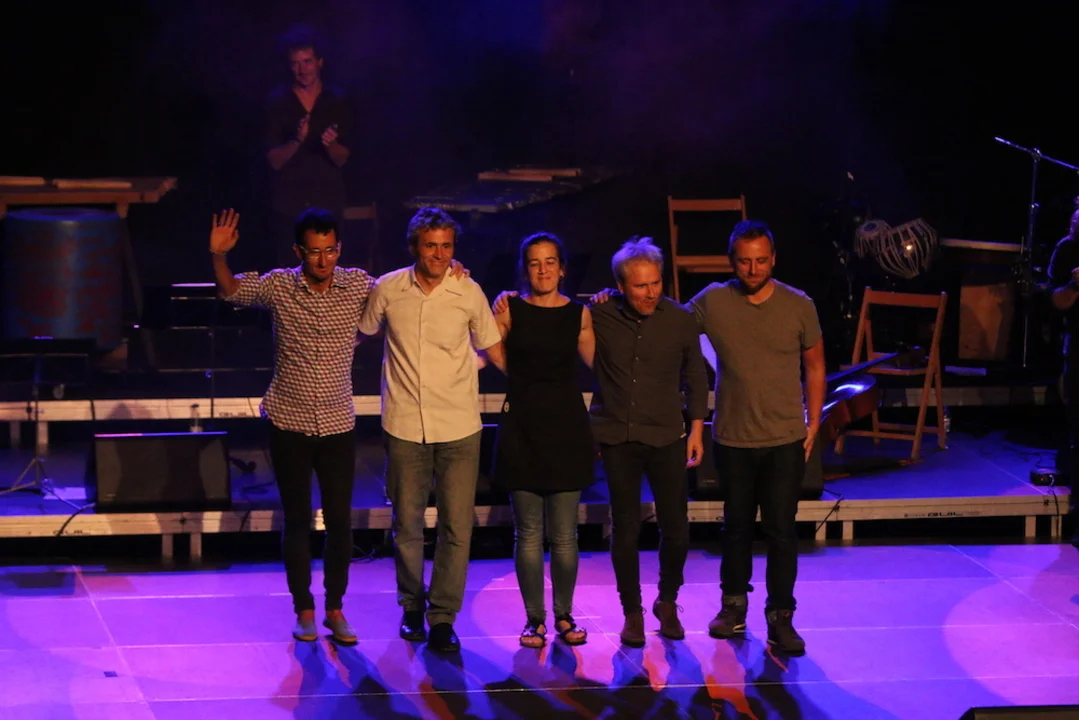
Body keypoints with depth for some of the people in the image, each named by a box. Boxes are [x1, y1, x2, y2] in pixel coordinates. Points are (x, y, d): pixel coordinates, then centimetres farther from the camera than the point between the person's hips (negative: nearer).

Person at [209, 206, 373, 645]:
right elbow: (231, 291, -9)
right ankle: (303, 610, 17)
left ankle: (335, 610, 16)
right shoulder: (279, 287, -5)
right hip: (289, 423, 0)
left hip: (338, 424, 1)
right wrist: (218, 256, -29)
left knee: (340, 520, 3)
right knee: (297, 519, 7)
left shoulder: (359, 286, -4)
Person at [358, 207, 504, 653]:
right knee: (407, 524, 9)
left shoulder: (469, 293, -2)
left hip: (459, 428, -1)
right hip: (404, 427, 1)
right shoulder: (388, 290, -1)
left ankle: (443, 617, 6)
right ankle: (412, 607, 27)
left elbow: (493, 350, 11)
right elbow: (362, 333, 19)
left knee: (457, 525, -4)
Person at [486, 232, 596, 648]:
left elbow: (598, 363, 5)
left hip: (567, 427, 1)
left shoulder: (579, 314, 5)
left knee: (564, 535, 2)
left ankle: (564, 616, 14)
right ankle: (534, 618, 10)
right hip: (522, 427, 0)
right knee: (528, 534, 1)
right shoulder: (509, 310, 3)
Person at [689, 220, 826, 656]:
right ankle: (734, 604, 30)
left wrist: (813, 422, 3)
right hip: (732, 438, 1)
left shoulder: (799, 306, -6)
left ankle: (781, 617, 8)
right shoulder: (712, 302, -6)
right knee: (736, 525, 15)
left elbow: (814, 365, 5)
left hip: (785, 440, -1)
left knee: (781, 530, -1)